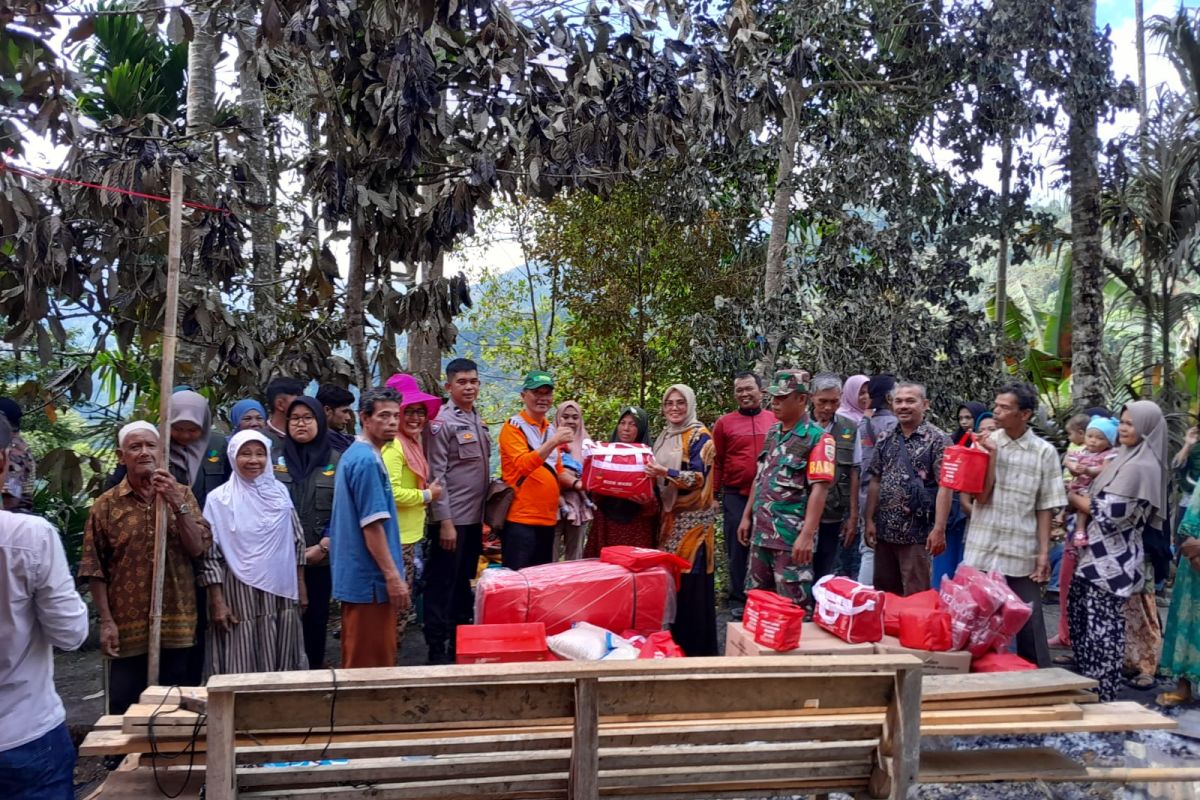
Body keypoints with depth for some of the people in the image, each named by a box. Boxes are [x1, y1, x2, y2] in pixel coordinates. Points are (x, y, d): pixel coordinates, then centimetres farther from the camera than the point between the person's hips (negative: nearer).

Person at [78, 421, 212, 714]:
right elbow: (94, 569, -1)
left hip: (177, 624, 1)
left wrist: (177, 504, -18)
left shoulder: (181, 494, 3)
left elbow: (197, 548, -6)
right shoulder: (106, 505, -1)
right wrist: (106, 622, -6)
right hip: (127, 627, -1)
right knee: (126, 709, 5)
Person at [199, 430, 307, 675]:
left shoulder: (280, 492, 6)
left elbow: (296, 543, 11)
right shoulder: (219, 499, -4)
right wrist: (217, 602, -9)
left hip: (281, 593, 3)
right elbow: (210, 555, -5)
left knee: (282, 664, 8)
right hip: (240, 595, -3)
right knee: (243, 666, 1)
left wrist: (301, 587, 9)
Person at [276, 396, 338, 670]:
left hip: (321, 558, 0)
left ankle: (315, 669, 18)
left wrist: (323, 546, -9)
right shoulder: (276, 460, 5)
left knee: (316, 616, 6)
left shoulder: (336, 461, 3)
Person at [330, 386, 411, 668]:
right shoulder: (367, 459, -17)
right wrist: (393, 576, -20)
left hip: (358, 574, 10)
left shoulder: (354, 454, 13)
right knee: (372, 666, -1)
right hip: (371, 577, -10)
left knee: (358, 661, 17)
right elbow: (372, 525, -22)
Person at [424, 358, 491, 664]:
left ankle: (460, 641, 26)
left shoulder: (478, 421, 13)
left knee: (465, 583, 16)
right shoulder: (442, 422, -10)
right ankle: (437, 649, 7)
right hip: (451, 519, -8)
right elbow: (436, 475, -15)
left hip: (474, 518, 8)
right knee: (442, 585, 0)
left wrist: (485, 512, 14)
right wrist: (445, 522, -18)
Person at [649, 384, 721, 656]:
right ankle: (675, 640, 16)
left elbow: (699, 477, -16)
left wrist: (666, 473, -28)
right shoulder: (664, 436, 15)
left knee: (692, 579, -7)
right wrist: (651, 472, 3)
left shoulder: (699, 436, -6)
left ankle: (698, 646, 1)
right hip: (669, 515, 7)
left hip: (693, 517, -7)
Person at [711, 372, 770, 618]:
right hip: (736, 496, -1)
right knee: (737, 549, 7)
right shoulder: (724, 423, 1)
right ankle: (738, 600, 17)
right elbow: (716, 462, 3)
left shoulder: (776, 421, 3)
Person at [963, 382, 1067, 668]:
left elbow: (1045, 507, 1)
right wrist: (992, 453, -13)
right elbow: (981, 495, -6)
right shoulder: (986, 442, 0)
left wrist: (1044, 552, -2)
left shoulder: (1044, 452, -1)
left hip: (1022, 553, -1)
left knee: (1029, 622, 4)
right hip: (982, 550, 1)